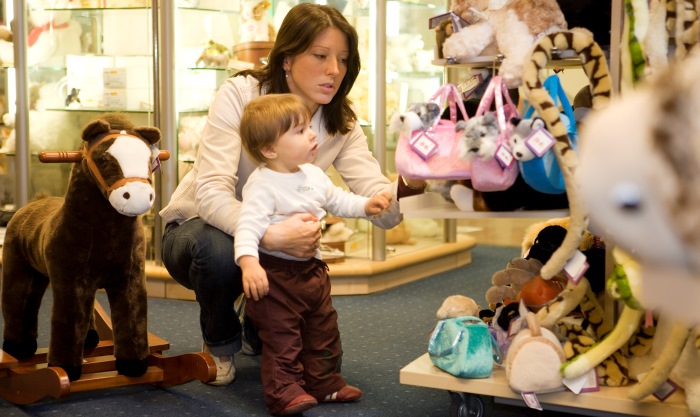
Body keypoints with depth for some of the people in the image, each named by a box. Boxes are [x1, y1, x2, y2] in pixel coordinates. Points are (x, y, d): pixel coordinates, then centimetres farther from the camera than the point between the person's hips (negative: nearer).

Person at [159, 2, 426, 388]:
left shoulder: (342, 125, -10)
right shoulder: (239, 95, -23)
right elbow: (211, 193, -33)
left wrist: (405, 185, -48)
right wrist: (271, 236, -51)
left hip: (276, 244, 3)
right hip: (202, 227, -3)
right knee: (219, 251, -39)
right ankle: (219, 343, -5)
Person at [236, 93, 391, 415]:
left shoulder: (314, 175, 6)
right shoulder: (262, 185, -21)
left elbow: (337, 200, 24)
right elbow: (249, 226, -30)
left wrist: (366, 206, 10)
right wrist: (248, 262, -44)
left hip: (312, 268, 8)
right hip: (276, 274, -8)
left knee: (323, 330, 17)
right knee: (281, 336, -2)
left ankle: (324, 382, 31)